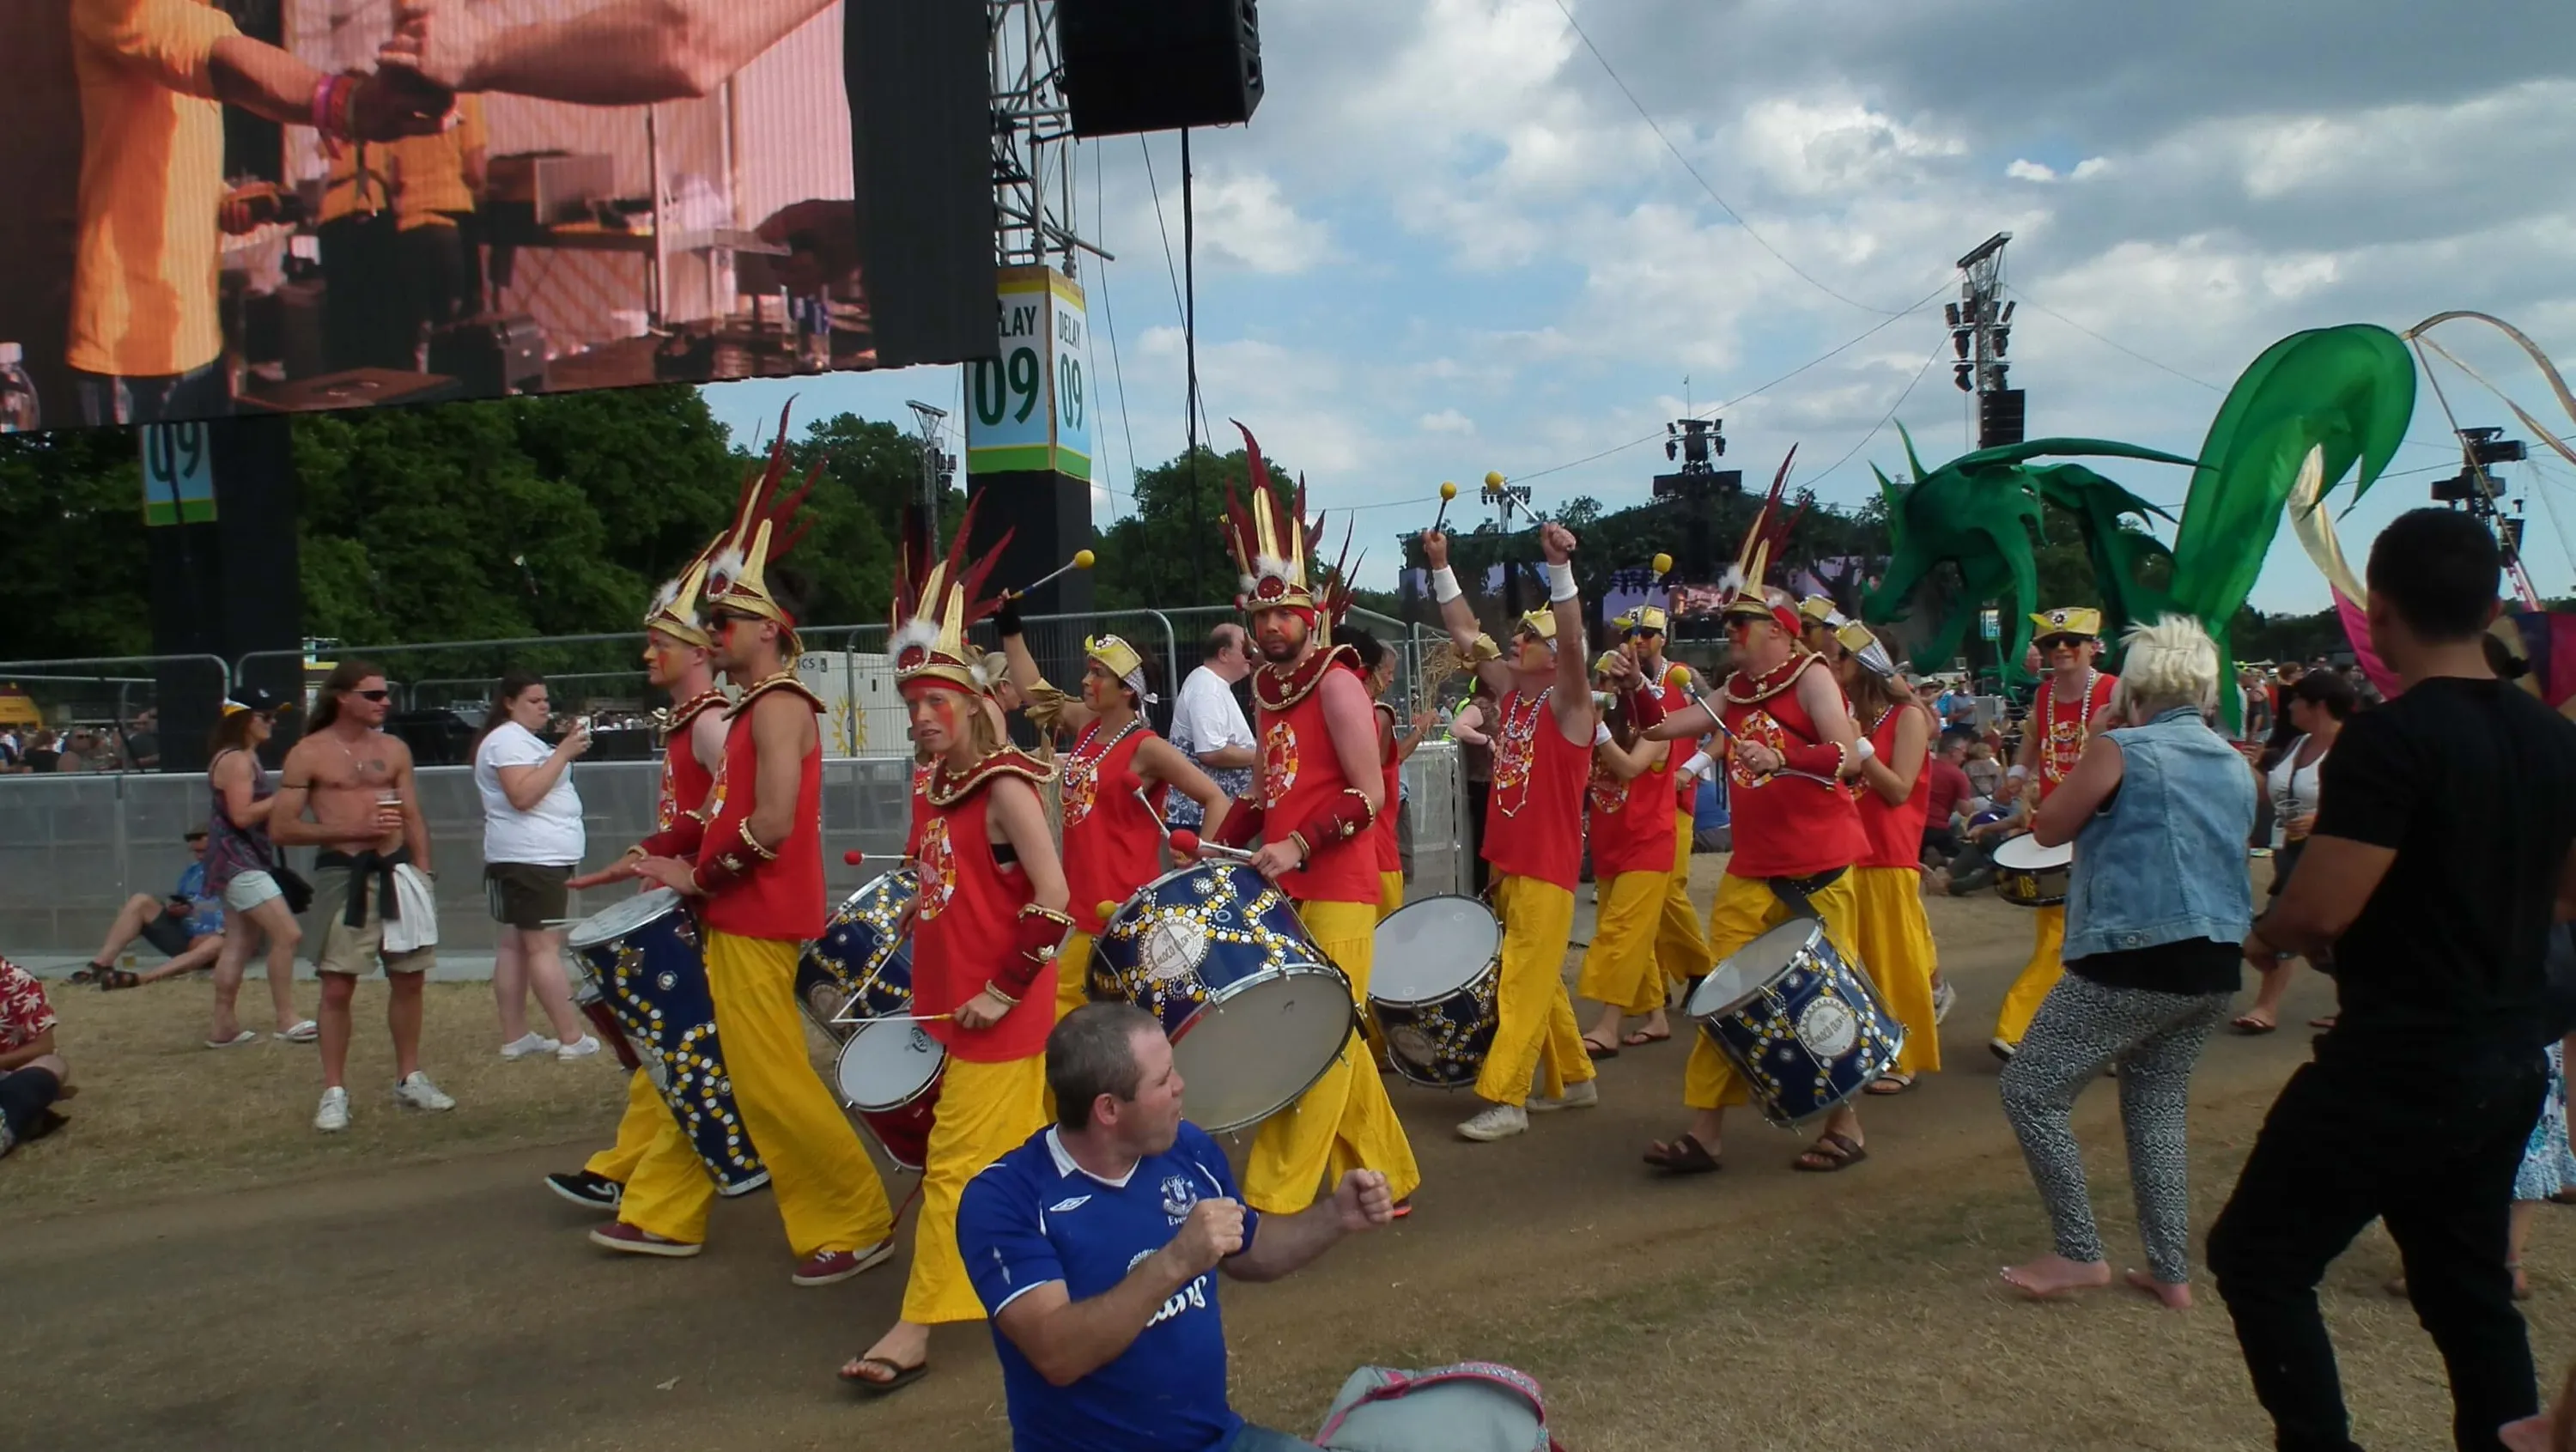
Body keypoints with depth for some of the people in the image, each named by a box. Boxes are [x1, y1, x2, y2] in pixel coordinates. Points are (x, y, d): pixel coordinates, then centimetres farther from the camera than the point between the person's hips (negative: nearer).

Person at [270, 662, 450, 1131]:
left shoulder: (394, 749, 11)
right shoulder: (309, 754, -2)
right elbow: (281, 829, -5)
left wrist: (421, 873, 6)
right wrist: (354, 829, -13)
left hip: (397, 871, 4)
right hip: (342, 875, -4)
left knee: (409, 979, 8)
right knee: (337, 987, -3)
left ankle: (409, 1079, 21)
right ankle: (334, 1092, 6)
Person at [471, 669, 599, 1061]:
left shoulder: (521, 738, 21)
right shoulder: (508, 739, -12)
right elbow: (523, 795, -24)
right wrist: (563, 753, -23)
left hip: (540, 857, 11)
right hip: (532, 859, -11)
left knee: (514, 945, 9)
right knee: (545, 947, -10)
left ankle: (515, 1037, 11)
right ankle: (573, 1039, -10)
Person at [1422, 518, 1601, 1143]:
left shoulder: (1568, 700, -9)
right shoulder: (1510, 690, 11)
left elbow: (1572, 641, -27)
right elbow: (1465, 634, 14)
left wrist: (1560, 567, -38)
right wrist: (1441, 567, 8)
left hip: (1547, 867, -8)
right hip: (1505, 861, 8)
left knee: (1524, 982, -7)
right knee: (1536, 980, 15)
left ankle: (1504, 1101, -4)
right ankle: (1574, 1079, 27)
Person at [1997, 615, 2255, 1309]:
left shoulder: (2121, 750, -9)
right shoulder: (2236, 766, 12)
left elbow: (2048, 829, 1)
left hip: (2133, 962, -8)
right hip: (2214, 966, 8)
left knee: (2031, 1092, 3)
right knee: (2158, 1110, 19)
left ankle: (2080, 1255, 5)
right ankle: (2171, 1271, 19)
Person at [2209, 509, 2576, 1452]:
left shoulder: (2388, 739, -20)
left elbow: (2320, 911, -24)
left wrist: (2265, 937, -4)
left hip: (2394, 1072, -8)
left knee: (2257, 1257, 4)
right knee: (2470, 1288, 19)